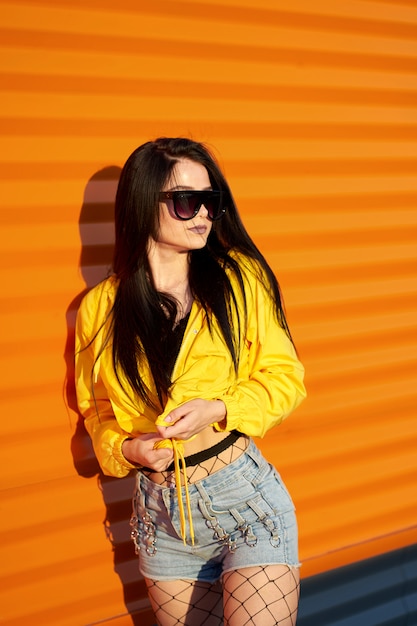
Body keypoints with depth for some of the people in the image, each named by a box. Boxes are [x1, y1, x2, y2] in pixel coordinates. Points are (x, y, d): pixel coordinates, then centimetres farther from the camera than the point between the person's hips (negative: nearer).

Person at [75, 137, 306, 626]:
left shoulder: (240, 278, -5)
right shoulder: (100, 306, 0)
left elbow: (285, 378, -2)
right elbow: (96, 409, 12)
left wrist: (218, 409, -18)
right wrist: (125, 449, -9)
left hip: (246, 498, -2)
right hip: (160, 513, 3)